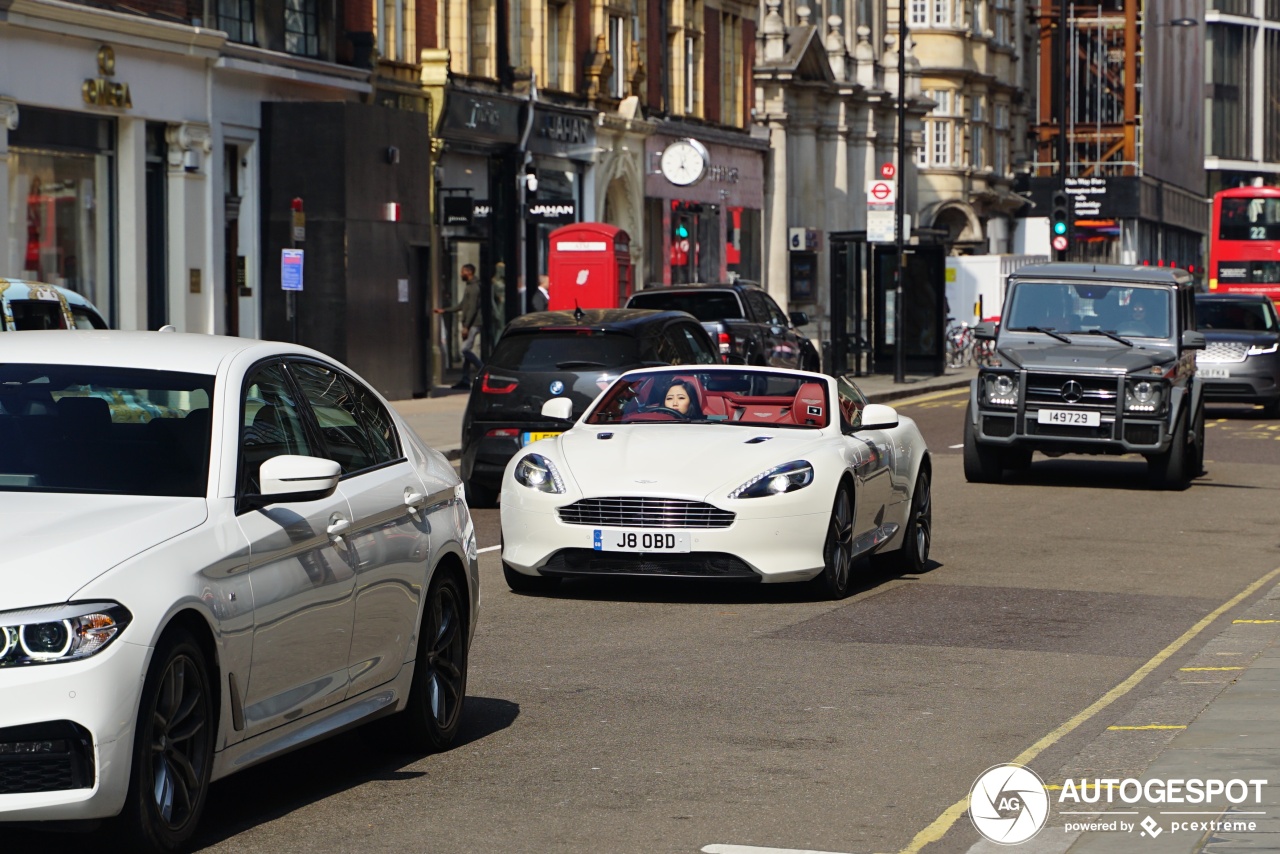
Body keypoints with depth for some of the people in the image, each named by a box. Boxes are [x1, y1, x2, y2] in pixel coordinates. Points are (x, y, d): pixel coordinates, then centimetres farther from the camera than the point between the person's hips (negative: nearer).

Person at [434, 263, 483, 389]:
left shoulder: (474, 288, -13)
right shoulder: (468, 286, 18)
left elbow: (472, 308, -19)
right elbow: (462, 305, 26)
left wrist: (466, 326, -21)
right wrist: (444, 311, 26)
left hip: (473, 325, -10)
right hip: (469, 325, 10)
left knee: (466, 349, -16)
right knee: (466, 351, 8)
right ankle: (465, 380, 10)